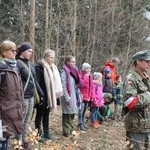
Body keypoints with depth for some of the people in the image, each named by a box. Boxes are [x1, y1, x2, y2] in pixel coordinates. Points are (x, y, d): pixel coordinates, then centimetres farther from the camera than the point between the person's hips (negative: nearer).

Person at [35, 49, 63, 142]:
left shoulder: (52, 68, 11)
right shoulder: (39, 67, -14)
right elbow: (36, 83, -19)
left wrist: (56, 94, 11)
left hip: (50, 96, 7)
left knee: (46, 115, 16)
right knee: (40, 115, 4)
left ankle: (46, 133, 26)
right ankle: (39, 133, 13)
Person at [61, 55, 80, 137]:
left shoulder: (73, 71, 14)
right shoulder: (64, 72, -11)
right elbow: (63, 86, -16)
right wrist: (67, 97, -19)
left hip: (74, 95, 8)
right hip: (68, 96, -8)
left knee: (72, 113, 14)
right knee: (67, 114, -1)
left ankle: (71, 129, 26)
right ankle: (66, 132, 7)